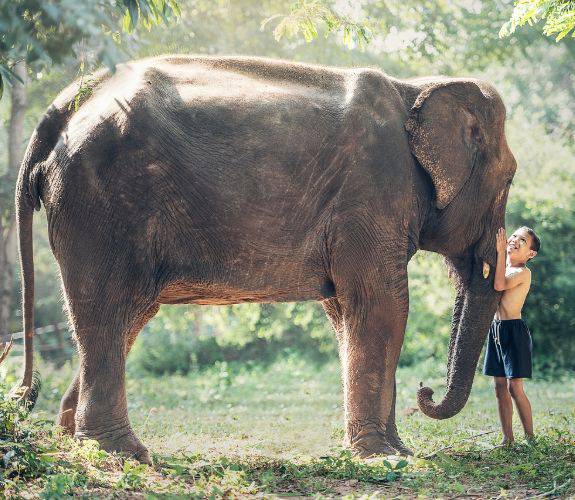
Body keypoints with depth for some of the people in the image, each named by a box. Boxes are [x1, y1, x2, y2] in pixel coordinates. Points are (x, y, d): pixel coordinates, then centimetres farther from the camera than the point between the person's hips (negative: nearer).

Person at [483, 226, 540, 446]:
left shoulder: (523, 272, -10)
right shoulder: (502, 268, 14)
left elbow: (500, 285, -25)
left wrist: (500, 251, -23)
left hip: (514, 330, -8)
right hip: (496, 329, 8)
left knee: (515, 387, -9)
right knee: (500, 386, 8)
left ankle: (530, 437, -1)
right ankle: (508, 438, 13)